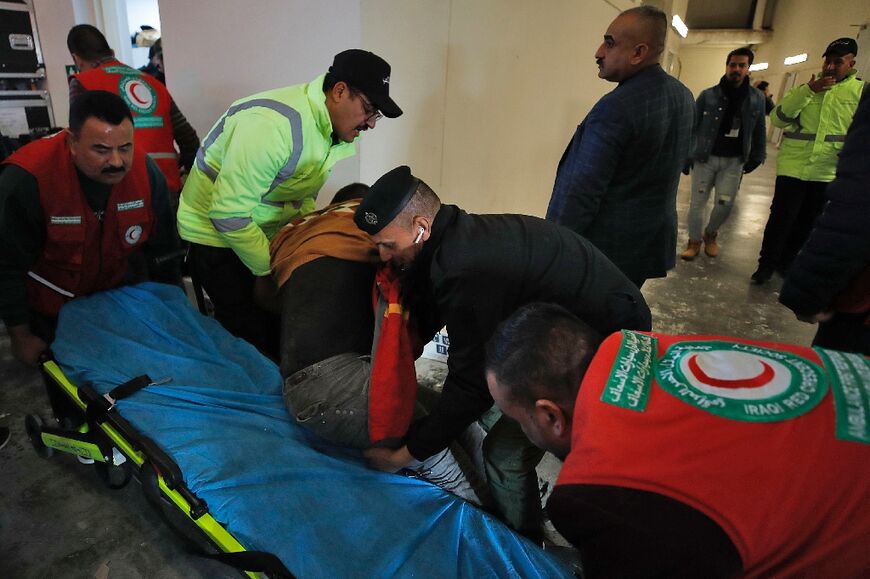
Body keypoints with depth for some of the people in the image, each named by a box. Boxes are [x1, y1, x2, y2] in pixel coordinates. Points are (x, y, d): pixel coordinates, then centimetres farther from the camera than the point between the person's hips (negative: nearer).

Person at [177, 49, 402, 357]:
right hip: (216, 232, -7)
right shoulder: (272, 125, -32)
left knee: (280, 322, 7)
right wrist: (272, 270, -19)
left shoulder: (333, 126, -3)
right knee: (251, 334, -7)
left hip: (270, 229, 8)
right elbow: (229, 215, -29)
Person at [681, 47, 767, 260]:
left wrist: (756, 157, 9)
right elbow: (692, 126, -2)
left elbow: (759, 131, 11)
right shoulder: (708, 95, -4)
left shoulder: (757, 99, 3)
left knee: (725, 205, 0)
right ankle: (694, 241, 19)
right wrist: (686, 155, -5)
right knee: (697, 202, 2)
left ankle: (710, 235, 28)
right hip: (705, 158, -1)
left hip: (734, 161, 2)